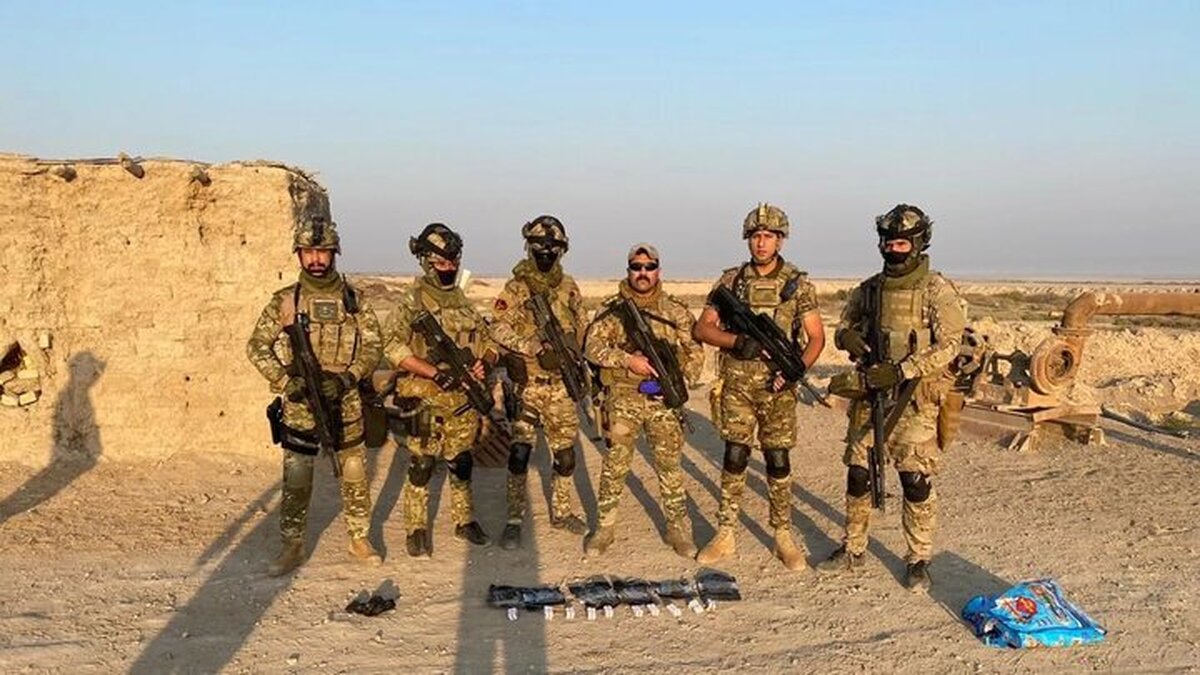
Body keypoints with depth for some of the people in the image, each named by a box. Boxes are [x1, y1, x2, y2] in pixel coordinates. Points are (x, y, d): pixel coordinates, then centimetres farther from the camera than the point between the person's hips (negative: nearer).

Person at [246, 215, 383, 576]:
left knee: (354, 475, 10)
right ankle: (292, 547, 19)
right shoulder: (284, 301, -1)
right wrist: (285, 381, -12)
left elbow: (373, 345, -1)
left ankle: (359, 538, 27)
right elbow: (257, 347, 1)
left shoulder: (353, 298, 0)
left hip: (345, 404, 1)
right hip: (299, 405, 0)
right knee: (296, 481, 5)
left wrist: (346, 378, -15)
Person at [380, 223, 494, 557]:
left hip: (463, 400, 5)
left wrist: (483, 362, -5)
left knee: (461, 464, 14)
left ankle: (464, 521, 29)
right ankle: (416, 530, 16)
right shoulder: (411, 301, -8)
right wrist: (434, 373, -23)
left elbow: (486, 338, 18)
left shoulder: (463, 300, 11)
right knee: (421, 467, 2)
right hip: (425, 401, -5)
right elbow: (392, 346, -17)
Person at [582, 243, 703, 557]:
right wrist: (628, 360, -19)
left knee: (670, 467, 6)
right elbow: (593, 347, -6)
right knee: (615, 466, 7)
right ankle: (605, 526, 20)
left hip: (664, 401, 1)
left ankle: (678, 529, 17)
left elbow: (695, 351, 9)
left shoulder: (676, 311, 7)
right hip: (622, 400, -1)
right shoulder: (611, 308, 3)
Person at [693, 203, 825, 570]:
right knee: (734, 458, 4)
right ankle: (725, 534, 14)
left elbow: (816, 337, 0)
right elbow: (703, 328, 2)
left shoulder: (798, 284, 0)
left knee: (778, 461, 6)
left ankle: (784, 537, 18)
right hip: (737, 384, 1)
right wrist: (737, 341, -16)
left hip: (778, 387, -1)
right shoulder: (730, 280, 3)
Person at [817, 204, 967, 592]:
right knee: (858, 476, 11)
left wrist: (900, 371, -22)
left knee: (916, 482, -1)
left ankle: (919, 560, 15)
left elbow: (948, 346, -13)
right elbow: (843, 328, 18)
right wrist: (847, 336, -7)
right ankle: (853, 549, 26)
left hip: (914, 402, -5)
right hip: (869, 396, 5)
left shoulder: (937, 291, -7)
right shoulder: (869, 289, 8)